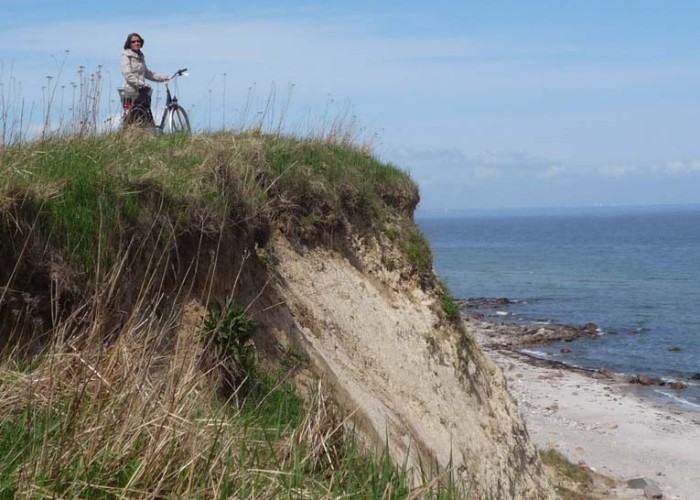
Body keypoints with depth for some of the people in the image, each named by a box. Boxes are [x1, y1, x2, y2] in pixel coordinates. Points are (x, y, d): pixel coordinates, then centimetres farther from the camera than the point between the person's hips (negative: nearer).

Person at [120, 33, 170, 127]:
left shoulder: (140, 56, 19)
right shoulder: (126, 56, -4)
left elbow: (147, 73, 25)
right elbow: (128, 75, -14)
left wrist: (165, 77, 20)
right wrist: (142, 84, -24)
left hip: (142, 92, 7)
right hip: (132, 92, -7)